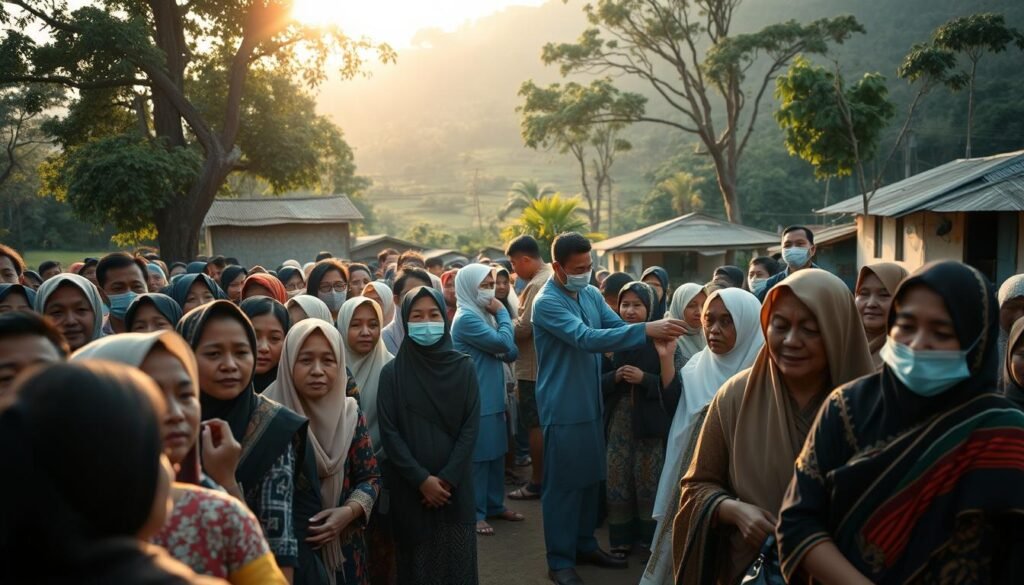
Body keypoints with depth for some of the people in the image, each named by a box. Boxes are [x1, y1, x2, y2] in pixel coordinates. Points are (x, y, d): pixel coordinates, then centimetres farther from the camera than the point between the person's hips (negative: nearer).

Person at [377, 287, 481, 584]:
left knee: (457, 559, 6)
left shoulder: (463, 367, 0)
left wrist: (448, 477, -10)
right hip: (410, 487, -1)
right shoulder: (392, 372, -3)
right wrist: (421, 479, -12)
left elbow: (471, 426, -2)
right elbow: (389, 432, -6)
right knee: (417, 561, 6)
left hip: (455, 485, 1)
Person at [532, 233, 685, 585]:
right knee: (562, 483, 2)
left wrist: (656, 332, -18)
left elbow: (618, 326, 3)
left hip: (592, 403, 8)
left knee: (590, 478, 18)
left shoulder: (591, 294, 6)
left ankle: (585, 545, 33)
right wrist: (646, 330, -36)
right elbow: (587, 338, -31)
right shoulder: (546, 303, -20)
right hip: (562, 407, -8)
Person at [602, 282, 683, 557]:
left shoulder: (662, 342, -5)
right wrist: (616, 376, -12)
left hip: (650, 423, -3)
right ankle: (621, 539, 23)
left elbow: (673, 389, -11)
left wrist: (655, 367, -24)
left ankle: (649, 538, 22)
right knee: (617, 482, 7)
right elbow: (597, 383, 5)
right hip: (618, 422, 3)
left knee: (649, 482, 5)